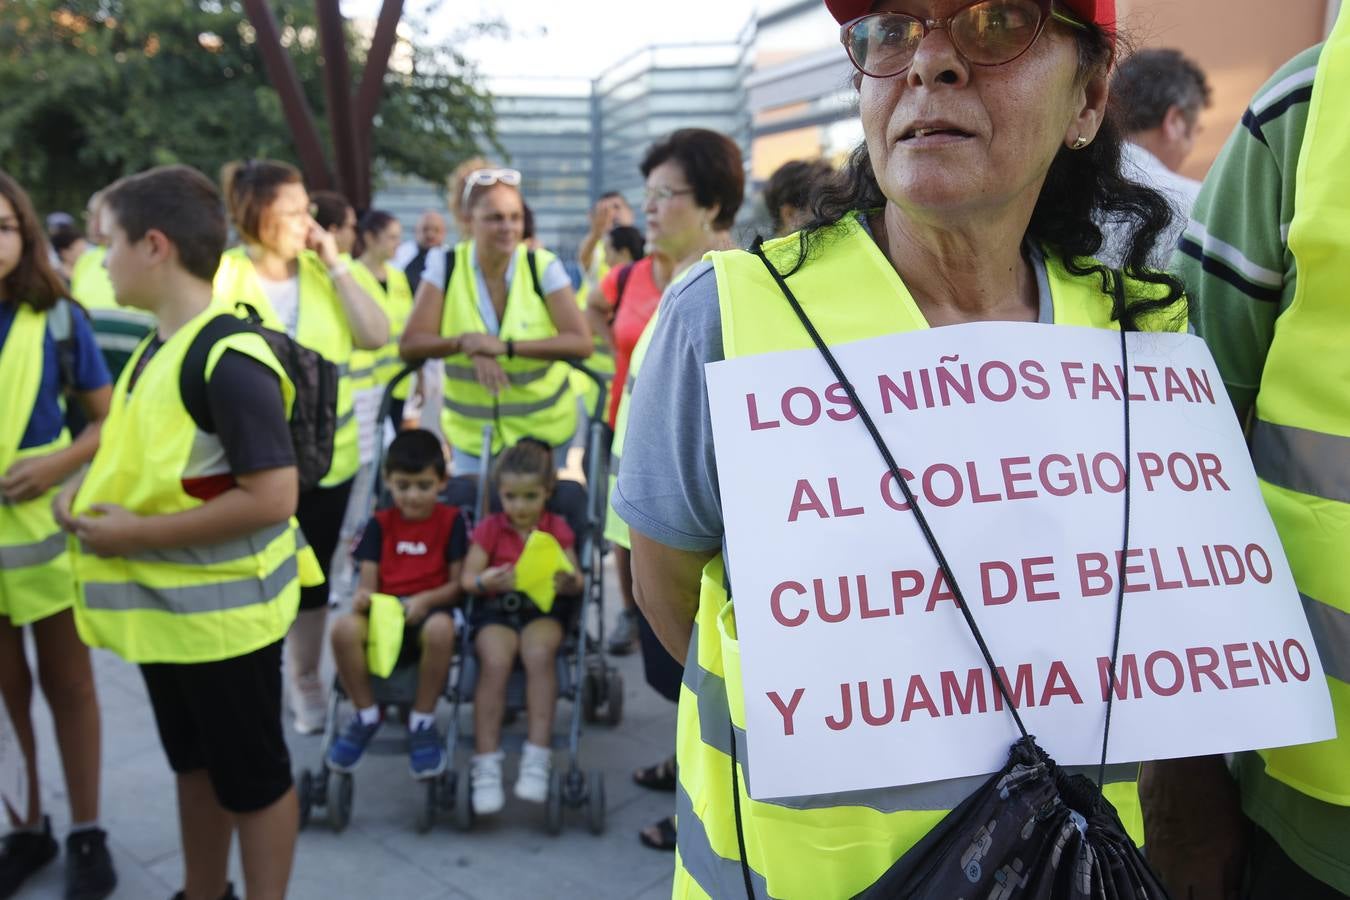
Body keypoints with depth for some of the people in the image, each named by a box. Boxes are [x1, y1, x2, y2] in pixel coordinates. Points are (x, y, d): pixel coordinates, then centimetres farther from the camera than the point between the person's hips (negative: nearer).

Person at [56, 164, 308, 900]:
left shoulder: (228, 359, -23)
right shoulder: (155, 348, 7)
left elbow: (271, 498, -28)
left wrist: (138, 534, -23)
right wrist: (91, 489, 1)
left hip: (222, 610, -9)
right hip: (165, 606, 10)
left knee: (251, 777, 7)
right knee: (194, 763, 24)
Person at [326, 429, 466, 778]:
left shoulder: (451, 521, 7)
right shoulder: (380, 524, 14)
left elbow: (458, 584, 1)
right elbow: (368, 582, 7)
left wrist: (425, 600, -19)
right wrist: (364, 596, -18)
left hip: (428, 611, -2)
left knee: (441, 628, -40)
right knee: (344, 627, -32)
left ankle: (422, 721, -15)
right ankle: (366, 714, -6)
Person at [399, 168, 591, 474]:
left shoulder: (543, 267, -10)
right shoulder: (445, 266, -6)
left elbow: (581, 343, -17)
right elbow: (410, 345, -9)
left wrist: (507, 346, -26)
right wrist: (466, 343, -26)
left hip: (543, 428, -1)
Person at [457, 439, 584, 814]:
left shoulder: (557, 528, 10)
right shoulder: (490, 528, 9)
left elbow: (577, 582, 3)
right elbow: (467, 578, 0)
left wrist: (566, 581, -21)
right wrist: (487, 581, -22)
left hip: (543, 609, 0)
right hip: (496, 610, 0)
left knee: (539, 653, -33)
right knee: (495, 660, -31)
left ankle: (538, 756, -31)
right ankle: (486, 764, -28)